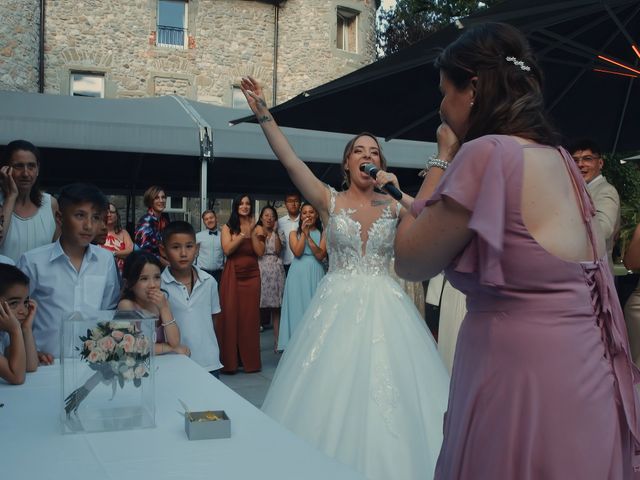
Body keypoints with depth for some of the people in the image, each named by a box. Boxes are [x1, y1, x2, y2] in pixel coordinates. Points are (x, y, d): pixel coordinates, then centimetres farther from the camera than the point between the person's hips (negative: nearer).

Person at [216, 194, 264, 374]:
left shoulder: (257, 228, 9)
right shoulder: (227, 228, 6)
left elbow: (260, 252, -3)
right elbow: (227, 250, -9)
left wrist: (252, 232, -9)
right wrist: (244, 233, -11)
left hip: (251, 275, 1)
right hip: (232, 275, -1)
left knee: (250, 316, 0)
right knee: (229, 315, -4)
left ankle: (250, 360, 10)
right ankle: (229, 361, 4)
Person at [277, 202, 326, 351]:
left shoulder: (322, 234, 7)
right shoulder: (294, 234, 9)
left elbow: (320, 255, -8)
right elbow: (297, 252, -8)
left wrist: (308, 236, -12)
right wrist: (303, 232, -8)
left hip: (315, 275, 0)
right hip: (298, 275, 1)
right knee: (298, 309, 0)